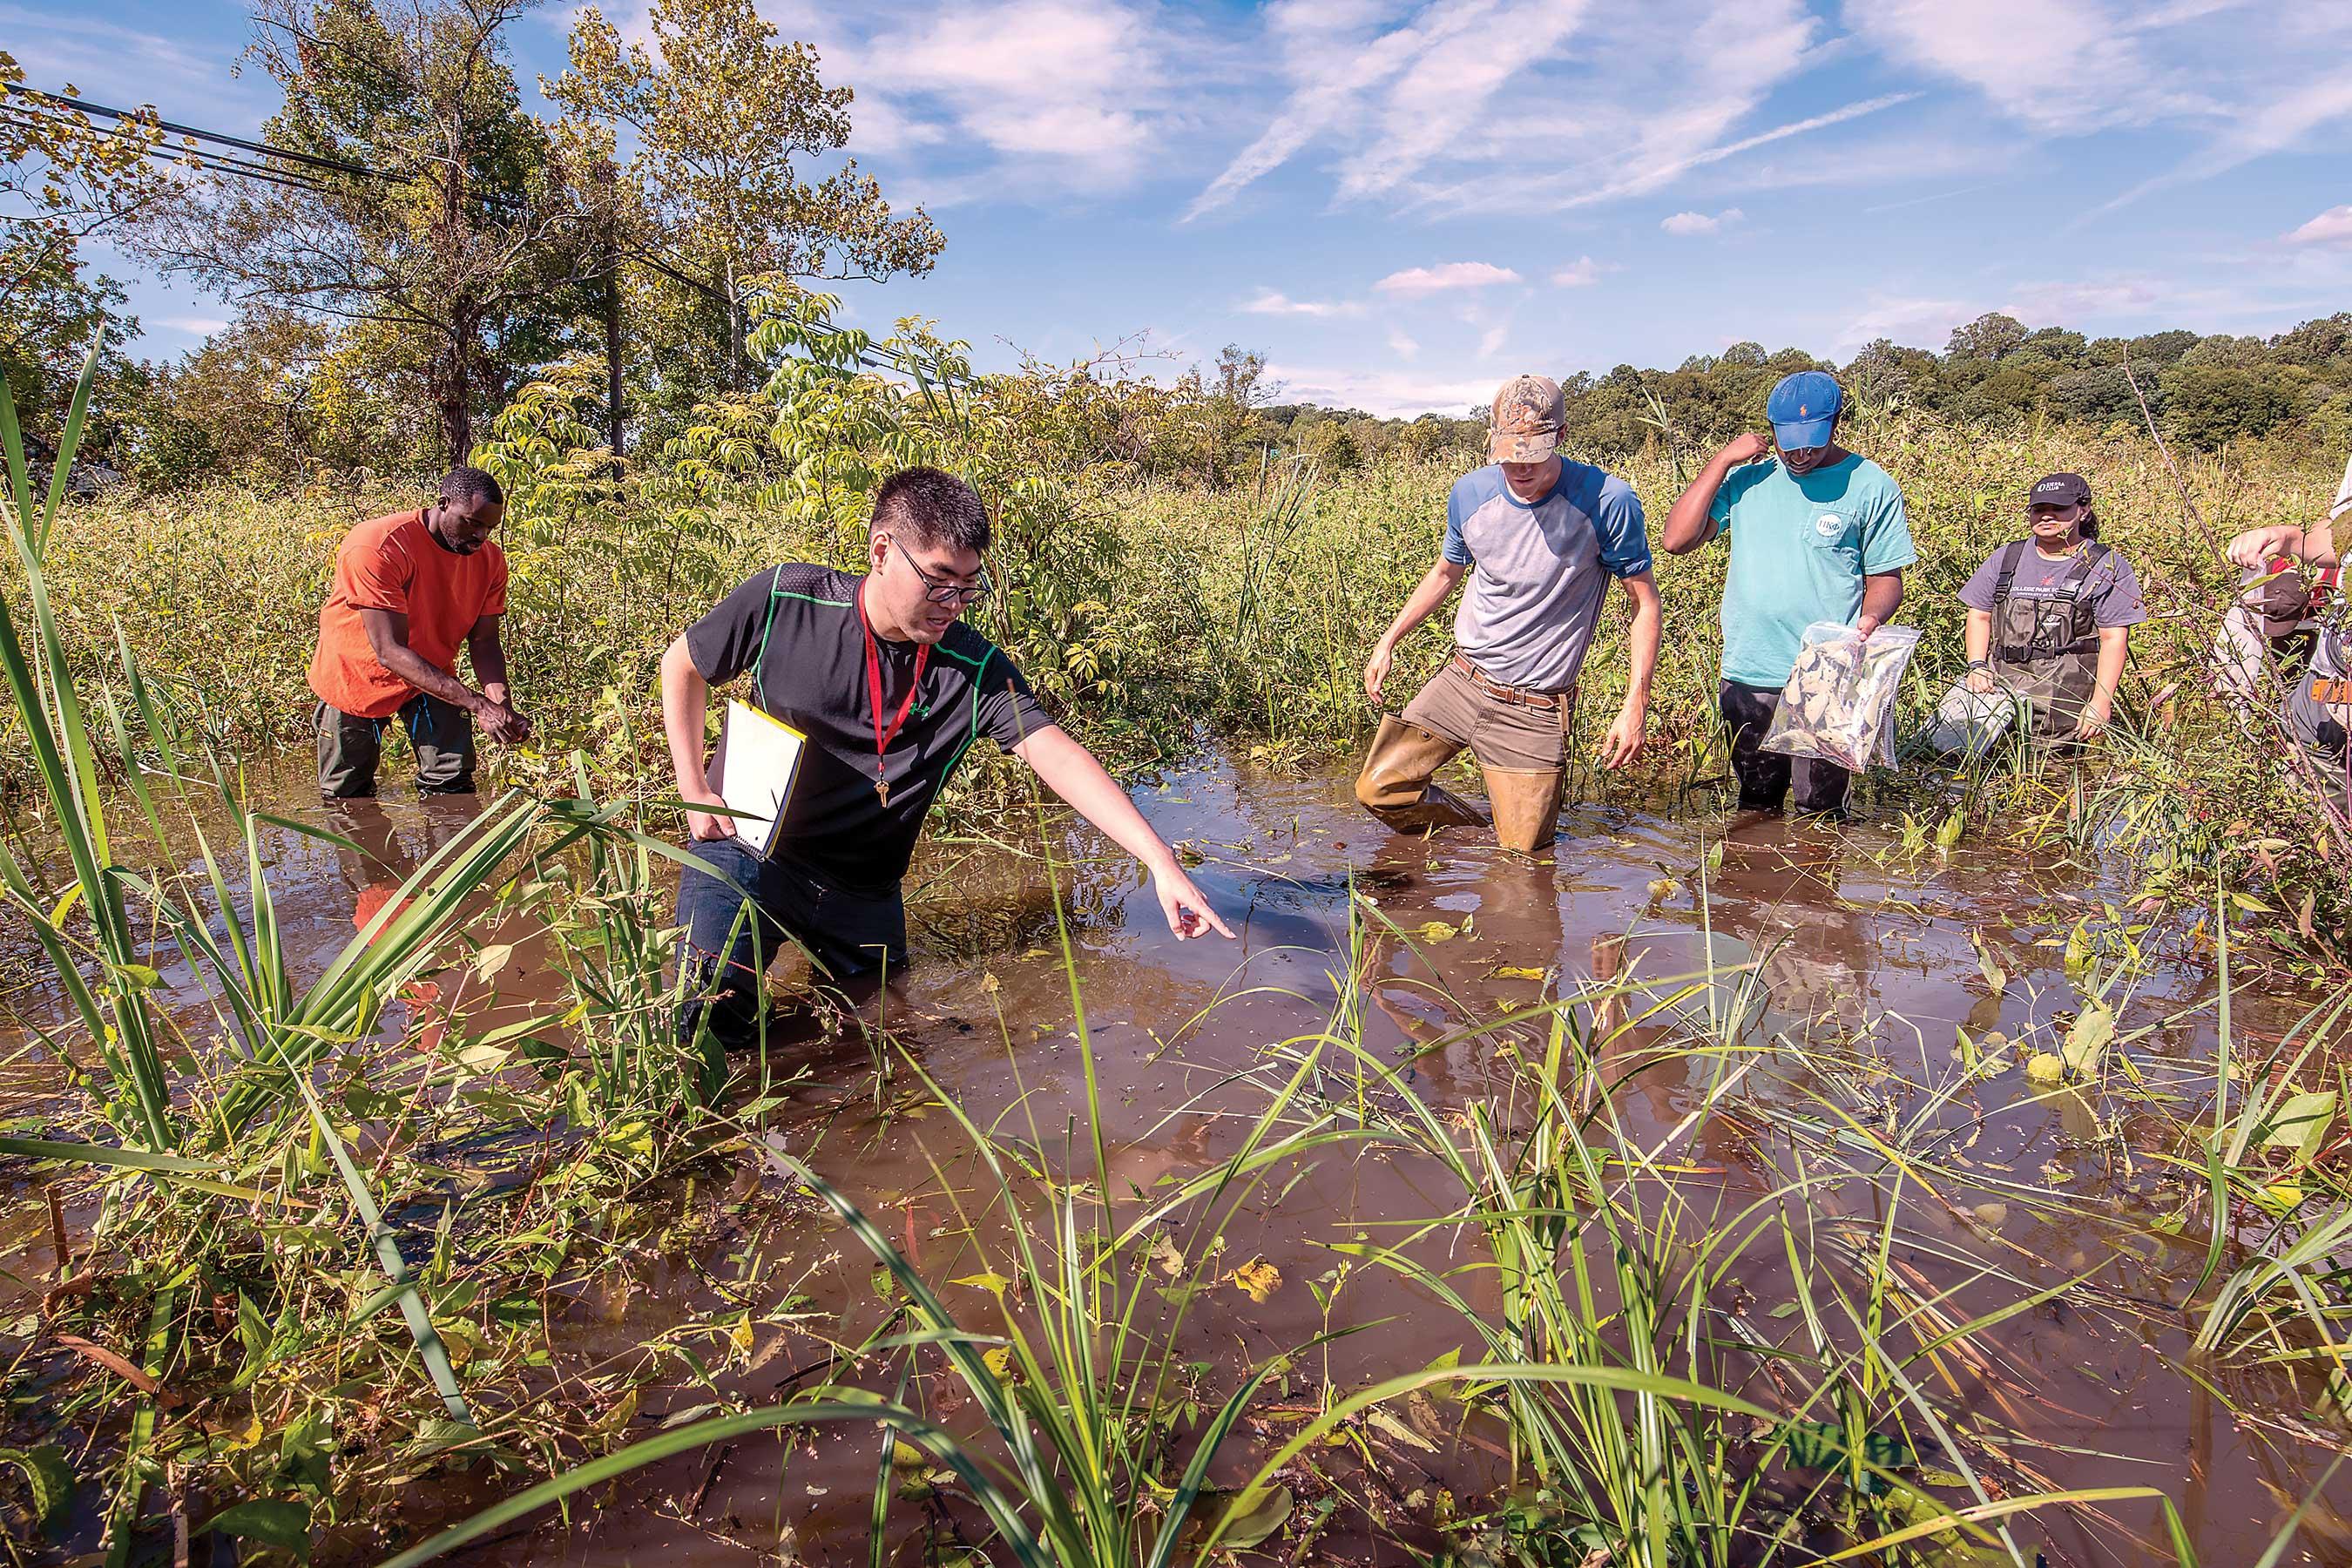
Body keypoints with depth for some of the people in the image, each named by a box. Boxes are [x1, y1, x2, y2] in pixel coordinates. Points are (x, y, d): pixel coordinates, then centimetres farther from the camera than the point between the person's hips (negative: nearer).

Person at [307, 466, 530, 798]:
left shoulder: (490, 560, -13)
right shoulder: (376, 547, -31)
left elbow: (484, 642, -10)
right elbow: (390, 652, -35)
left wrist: (503, 706, -31)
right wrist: (478, 704, -43)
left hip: (434, 676, 3)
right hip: (356, 675, -3)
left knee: (453, 787, -12)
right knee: (345, 797, 8)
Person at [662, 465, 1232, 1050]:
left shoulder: (976, 669, -16)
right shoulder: (785, 602, -17)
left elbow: (1057, 755, -25)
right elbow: (682, 665, 0)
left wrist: (1160, 861, -36)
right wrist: (694, 792, -7)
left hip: (860, 889, 2)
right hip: (747, 850, -2)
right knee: (712, 1023, -17)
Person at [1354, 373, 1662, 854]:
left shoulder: (1608, 501, -15)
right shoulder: (1469, 494, -2)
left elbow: (1645, 603, -7)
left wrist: (1636, 704, -15)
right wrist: (1388, 641, 12)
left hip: (1536, 711, -3)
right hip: (1461, 682, 4)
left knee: (1521, 856, 0)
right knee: (1378, 788, -3)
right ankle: (1471, 828, 23)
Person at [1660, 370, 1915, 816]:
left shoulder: (1869, 486, 0)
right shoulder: (1747, 479, 7)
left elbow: (1886, 577, 5)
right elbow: (1676, 540, -2)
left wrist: (1872, 617, -18)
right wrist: (1722, 459, -3)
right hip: (1748, 674, 3)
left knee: (1819, 814, 0)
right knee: (1755, 807, 15)